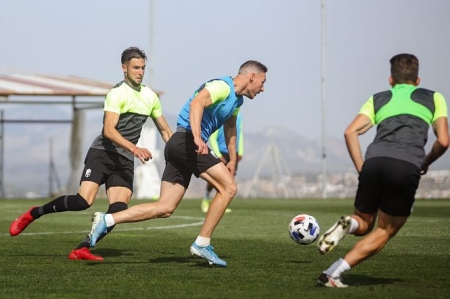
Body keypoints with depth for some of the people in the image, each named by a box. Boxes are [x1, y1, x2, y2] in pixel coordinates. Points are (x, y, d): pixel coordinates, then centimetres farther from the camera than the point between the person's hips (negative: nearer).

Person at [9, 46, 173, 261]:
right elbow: (108, 130, -23)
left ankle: (82, 249, -10)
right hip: (102, 153, -6)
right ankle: (33, 214, 0)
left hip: (125, 161, 6)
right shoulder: (117, 93, -11)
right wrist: (135, 149, -33)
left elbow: (165, 130, 24)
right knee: (83, 201, -21)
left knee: (119, 209, -16)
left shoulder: (150, 96, 12)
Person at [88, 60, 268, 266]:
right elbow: (197, 103, -28)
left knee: (164, 208, 2)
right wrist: (197, 137, -41)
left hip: (179, 148, 10)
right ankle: (202, 244, -7)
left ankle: (106, 220, -2)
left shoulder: (237, 99, 21)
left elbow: (230, 127, 37)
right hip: (186, 141, -10)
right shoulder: (222, 86, -10)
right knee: (228, 188, -10)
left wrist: (232, 160, 38)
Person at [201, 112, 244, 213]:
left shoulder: (238, 117, 3)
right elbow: (212, 138, -10)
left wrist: (240, 152, 10)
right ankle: (206, 199, 21)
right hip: (222, 152, -5)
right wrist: (219, 155, -15)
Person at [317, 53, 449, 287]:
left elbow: (351, 132, 11)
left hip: (374, 161, 2)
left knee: (364, 224, 23)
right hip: (407, 167, -2)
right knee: (384, 232, 12)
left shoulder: (378, 99, 25)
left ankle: (348, 224, -15)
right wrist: (425, 163, 28)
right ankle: (333, 273, -4)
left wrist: (361, 169, 14)